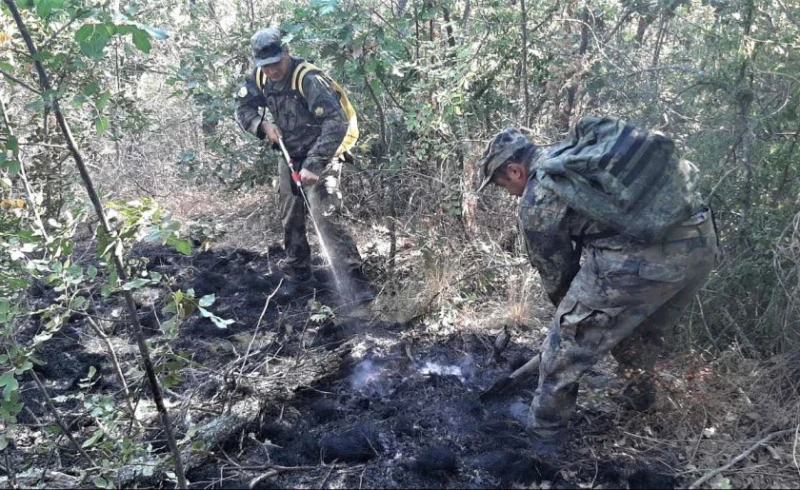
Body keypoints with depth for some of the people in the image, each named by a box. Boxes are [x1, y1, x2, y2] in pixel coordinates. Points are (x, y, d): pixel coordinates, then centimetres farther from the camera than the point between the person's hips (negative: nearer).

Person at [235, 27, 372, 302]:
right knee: (291, 220, 15)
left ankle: (356, 283, -18)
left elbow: (336, 124, -33)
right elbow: (243, 109, 8)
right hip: (289, 158, 7)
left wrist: (313, 165, -37)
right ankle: (297, 275, 32)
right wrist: (263, 124, -14)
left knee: (326, 218, -20)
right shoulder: (261, 78, -2)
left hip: (319, 157, -7)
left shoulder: (309, 79, -26)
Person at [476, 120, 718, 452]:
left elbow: (556, 272, 12)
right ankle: (639, 400, 51)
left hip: (639, 258, -8)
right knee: (643, 328, 33)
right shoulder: (579, 147, 24)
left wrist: (571, 313, 32)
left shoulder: (535, 204, 3)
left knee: (568, 345, 10)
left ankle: (543, 437, 23)